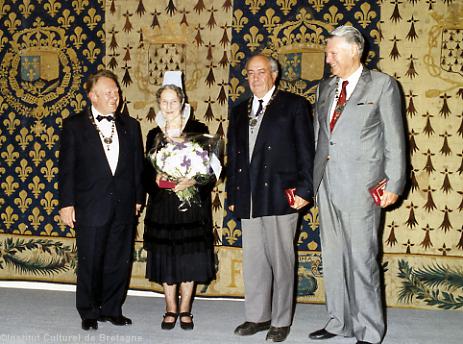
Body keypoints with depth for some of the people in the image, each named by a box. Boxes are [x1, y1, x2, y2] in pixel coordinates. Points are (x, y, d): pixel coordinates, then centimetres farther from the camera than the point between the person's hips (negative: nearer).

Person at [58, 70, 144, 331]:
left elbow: (138, 166, 10)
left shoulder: (130, 126, 9)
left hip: (124, 208, 3)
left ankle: (112, 309, 25)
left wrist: (138, 199, 7)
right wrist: (66, 203, -6)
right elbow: (67, 168, -2)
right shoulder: (74, 125, 1)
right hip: (91, 208, -3)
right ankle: (89, 313, 22)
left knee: (119, 263, 9)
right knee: (90, 263, 7)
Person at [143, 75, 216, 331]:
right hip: (162, 205, 2)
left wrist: (192, 181, -20)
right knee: (164, 259, 6)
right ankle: (171, 309, 20)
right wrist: (156, 179, -12)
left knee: (189, 258, 3)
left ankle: (185, 310, 17)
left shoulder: (198, 130, -1)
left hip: (191, 202, -2)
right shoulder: (154, 134, 9)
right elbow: (148, 171, 10)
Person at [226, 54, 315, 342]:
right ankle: (258, 316, 24)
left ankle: (281, 320, 15)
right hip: (248, 199, 5)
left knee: (281, 261, 3)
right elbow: (233, 155, 17)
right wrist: (233, 195, 14)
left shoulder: (294, 105, 1)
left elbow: (306, 151, -3)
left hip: (279, 196, -5)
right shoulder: (239, 111, 17)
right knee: (253, 261, 11)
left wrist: (304, 190, -10)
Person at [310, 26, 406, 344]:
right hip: (327, 183, 6)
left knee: (362, 259, -2)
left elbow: (394, 138, -3)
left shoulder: (382, 85, -1)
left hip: (361, 186, -6)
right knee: (332, 257, 12)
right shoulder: (326, 87, 15)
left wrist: (394, 184, -8)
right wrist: (309, 178, 10)